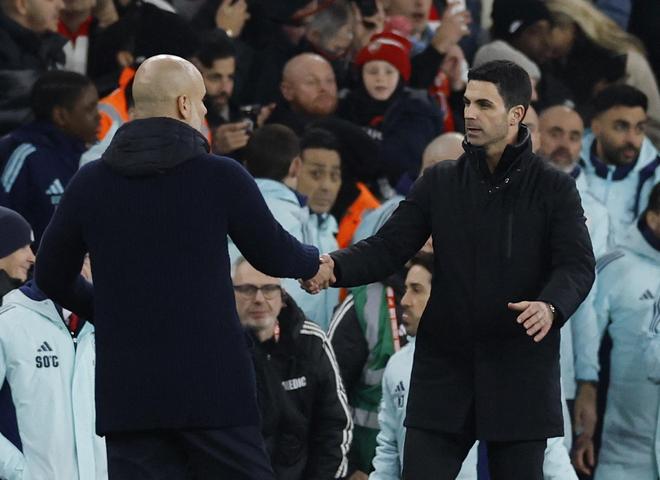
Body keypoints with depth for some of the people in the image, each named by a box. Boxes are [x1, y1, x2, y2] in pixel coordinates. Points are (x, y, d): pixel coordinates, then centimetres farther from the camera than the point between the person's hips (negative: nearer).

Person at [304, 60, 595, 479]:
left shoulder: (554, 189, 0)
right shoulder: (439, 183, 8)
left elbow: (577, 265, -10)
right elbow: (389, 247, 2)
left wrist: (550, 306, -32)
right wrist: (335, 266, -19)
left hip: (520, 371, -2)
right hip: (444, 370, 2)